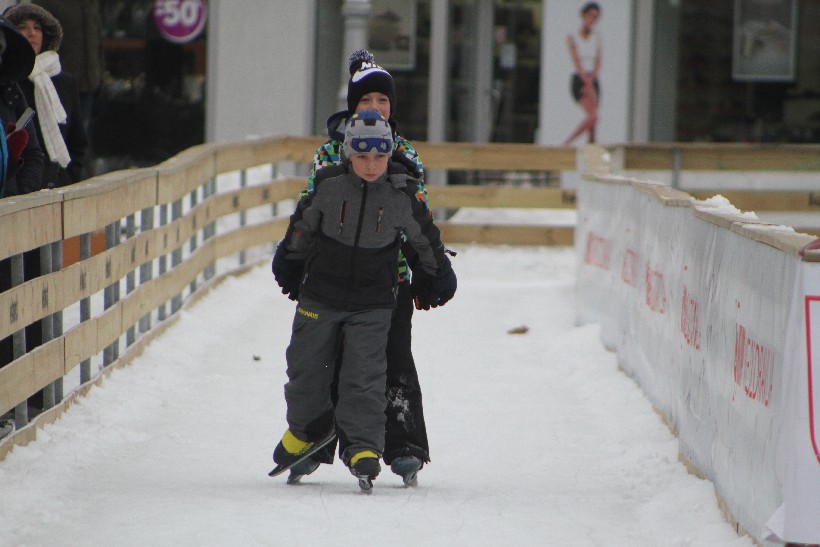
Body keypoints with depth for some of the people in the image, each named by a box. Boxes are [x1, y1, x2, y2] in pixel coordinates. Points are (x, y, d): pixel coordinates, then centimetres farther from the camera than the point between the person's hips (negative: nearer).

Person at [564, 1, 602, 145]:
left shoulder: (596, 36, 11)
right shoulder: (572, 38, -2)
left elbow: (598, 63, 5)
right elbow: (577, 62, -11)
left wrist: (590, 81, -11)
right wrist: (589, 85, -19)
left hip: (593, 80, 5)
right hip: (578, 80, -5)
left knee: (592, 123, -1)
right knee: (593, 116, -22)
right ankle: (566, 144, -14)